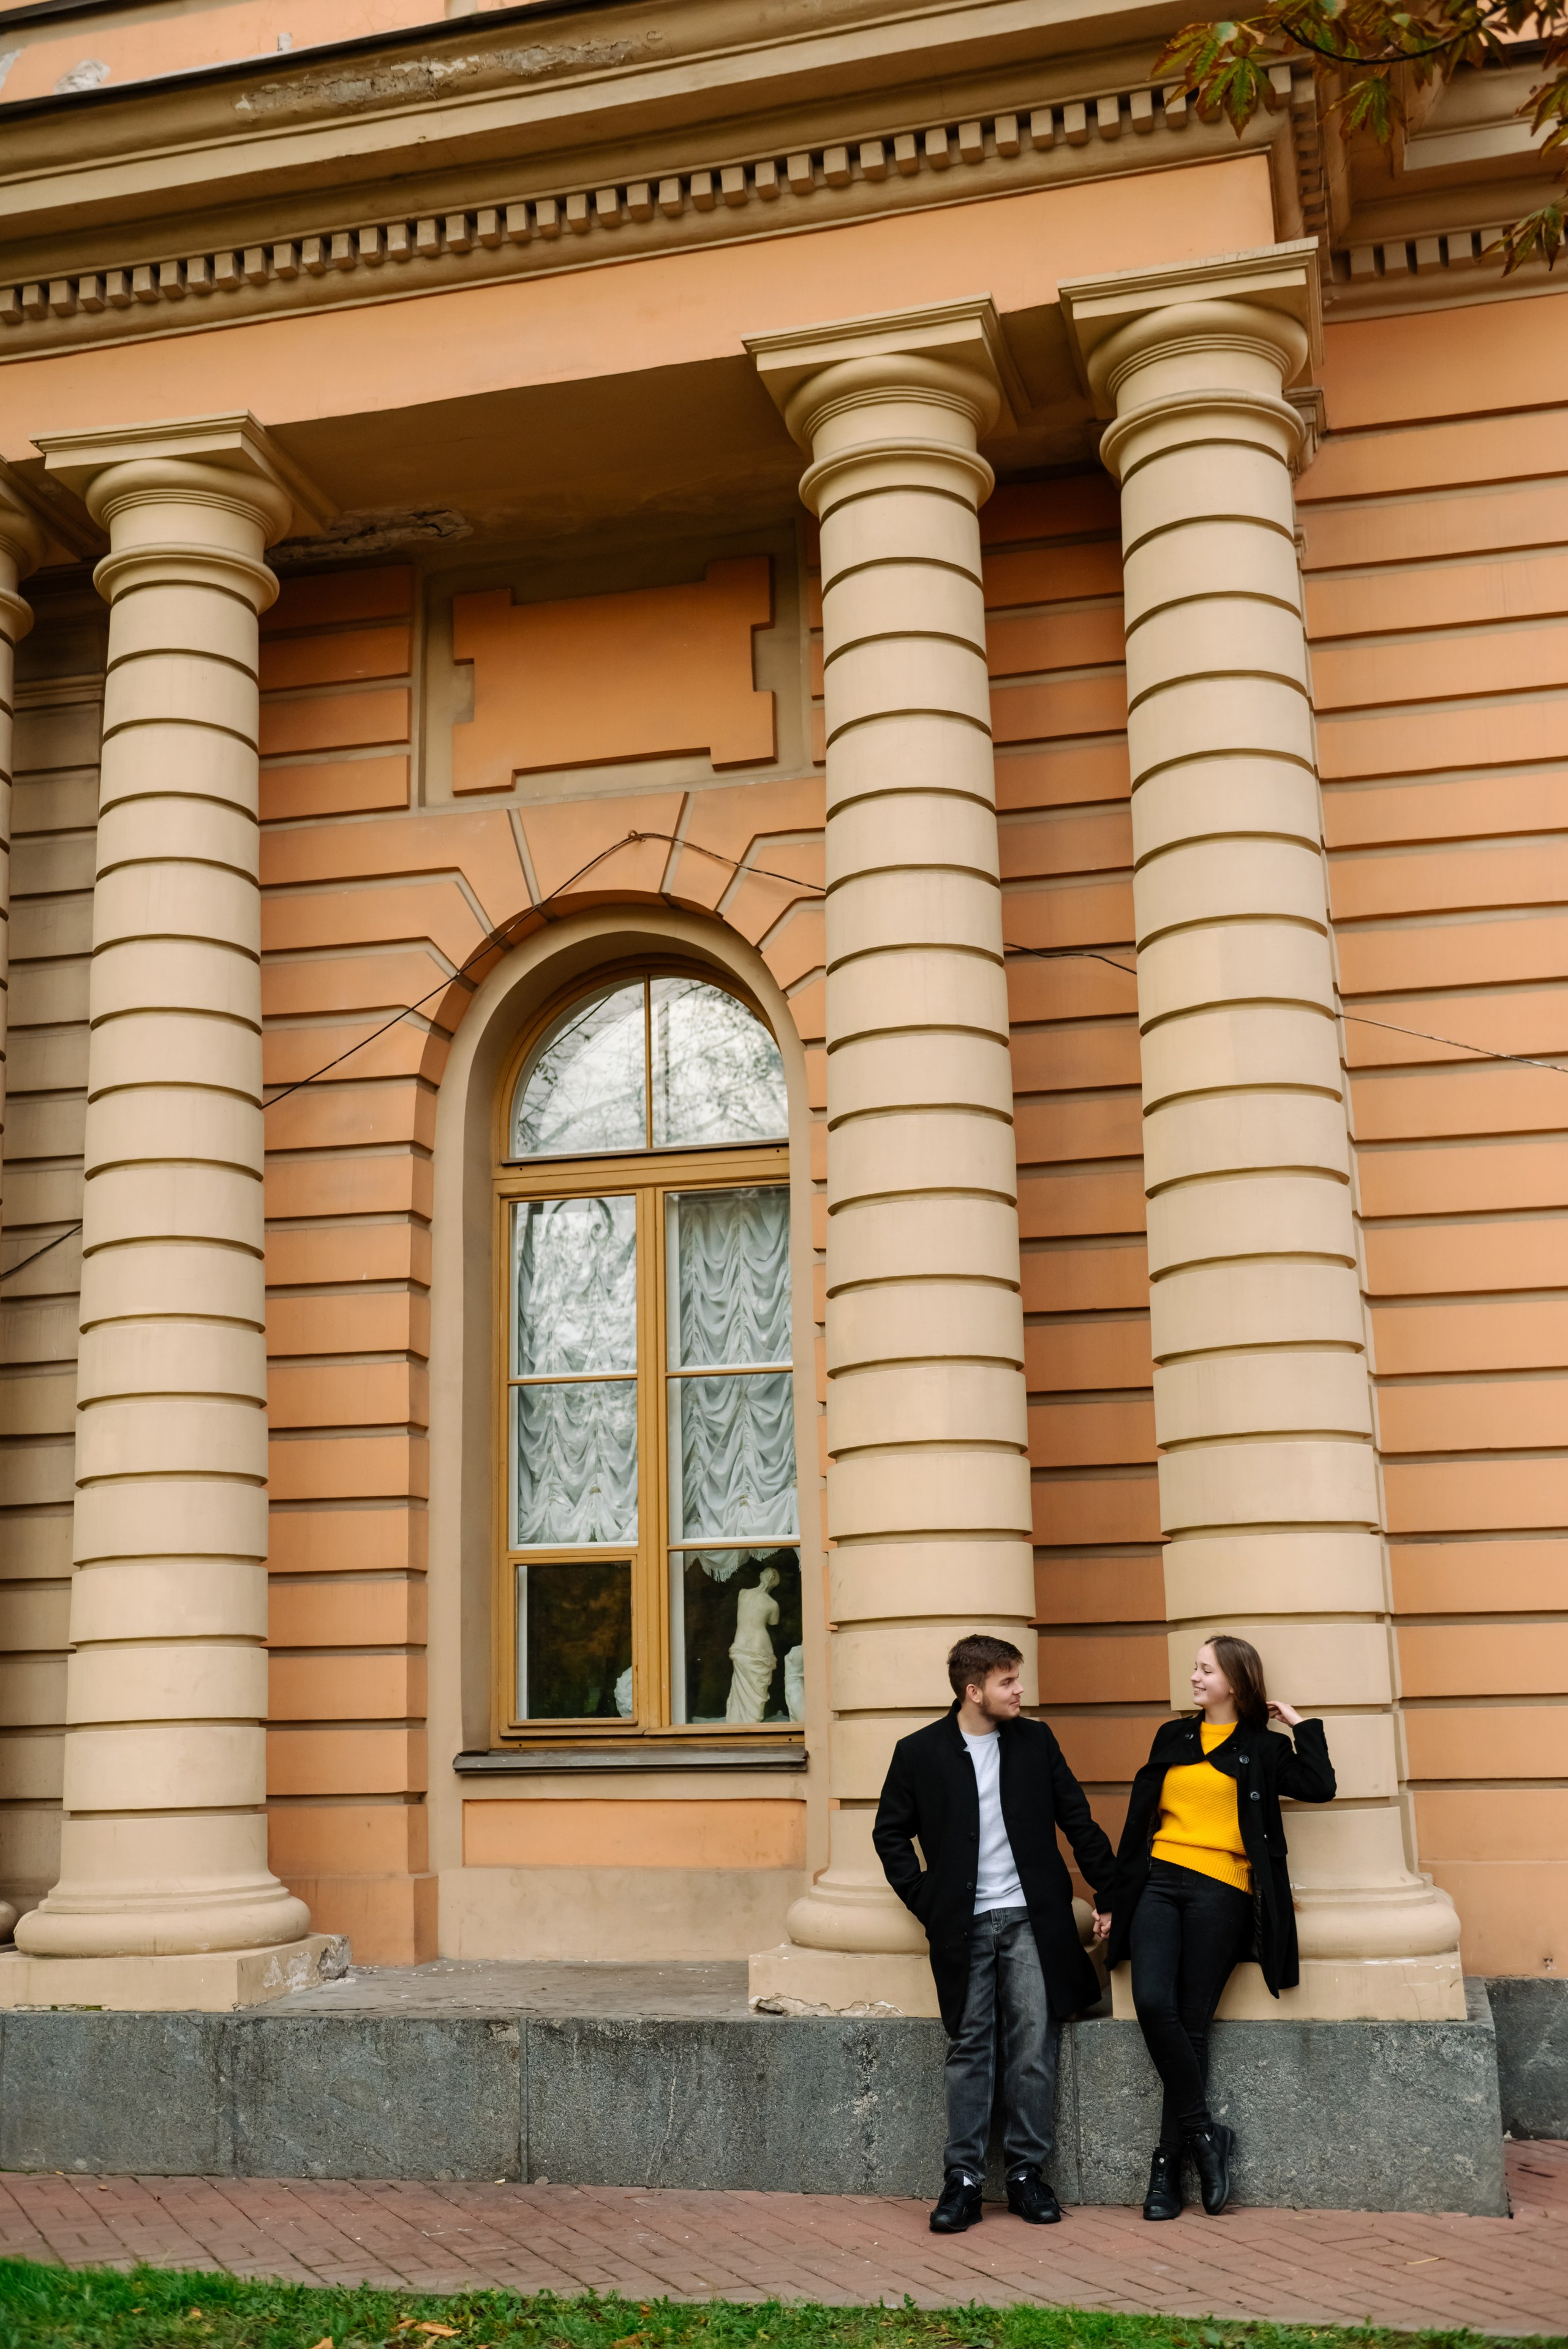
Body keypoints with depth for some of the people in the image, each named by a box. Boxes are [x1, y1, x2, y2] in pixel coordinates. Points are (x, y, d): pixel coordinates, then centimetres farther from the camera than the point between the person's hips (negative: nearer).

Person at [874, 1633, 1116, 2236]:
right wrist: (925, 1902, 1)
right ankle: (963, 2180, 6)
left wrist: (1111, 1893, 9)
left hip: (1031, 1918, 1)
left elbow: (1077, 1820, 11)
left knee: (1034, 2043, -2)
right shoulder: (919, 1753, 0)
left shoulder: (1035, 1741, 7)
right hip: (964, 1925, -1)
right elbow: (890, 1834, 9)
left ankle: (1026, 2171, 9)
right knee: (969, 2049, 0)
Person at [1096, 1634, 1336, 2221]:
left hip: (1219, 1892, -3)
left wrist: (1300, 1725, 2)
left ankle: (1167, 2168, 3)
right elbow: (1140, 1819, 19)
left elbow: (1319, 1786, -8)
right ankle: (1205, 2133, -5)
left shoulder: (1261, 1748, 9)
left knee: (1191, 2025, -6)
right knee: (1152, 2002, -19)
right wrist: (1114, 1898, 17)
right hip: (1158, 1883, 3)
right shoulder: (1171, 1738, 19)